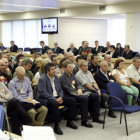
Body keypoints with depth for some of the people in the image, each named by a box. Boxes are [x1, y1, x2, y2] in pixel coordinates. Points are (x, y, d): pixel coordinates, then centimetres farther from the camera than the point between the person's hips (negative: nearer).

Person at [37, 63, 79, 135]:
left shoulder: (56, 77, 12)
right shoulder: (42, 79, -11)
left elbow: (60, 89, 16)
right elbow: (43, 93, -19)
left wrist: (60, 97, -5)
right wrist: (55, 99, -24)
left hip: (57, 97, 8)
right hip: (45, 99, -8)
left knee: (72, 100, -5)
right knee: (54, 103, -39)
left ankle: (69, 121, 5)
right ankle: (56, 126, -28)